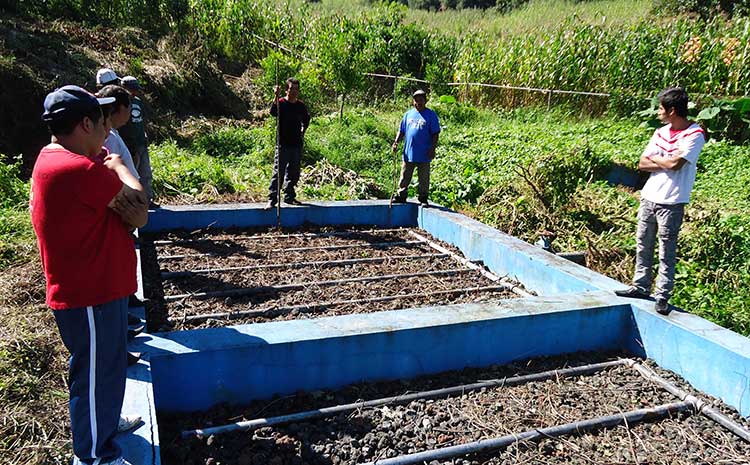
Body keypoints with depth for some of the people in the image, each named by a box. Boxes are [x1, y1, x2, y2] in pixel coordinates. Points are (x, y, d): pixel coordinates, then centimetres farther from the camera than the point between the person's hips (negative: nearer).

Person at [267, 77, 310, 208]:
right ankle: (272, 199, -5)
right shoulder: (281, 103, -7)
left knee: (293, 173, 12)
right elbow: (273, 112, -29)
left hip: (297, 144, 5)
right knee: (278, 172, -7)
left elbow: (306, 119, 28)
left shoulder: (301, 105, 9)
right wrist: (276, 97, -42)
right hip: (283, 144, -5)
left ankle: (289, 197, 23)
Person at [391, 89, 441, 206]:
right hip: (408, 153, 3)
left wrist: (433, 148, -10)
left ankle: (423, 199, 16)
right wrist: (396, 142, -1)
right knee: (404, 178, 10)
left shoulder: (431, 115, 0)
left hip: (424, 154, -3)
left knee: (423, 179, 6)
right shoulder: (408, 114, 10)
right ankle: (401, 196, 21)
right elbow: (401, 131, 14)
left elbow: (435, 134, -3)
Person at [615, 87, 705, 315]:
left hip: (671, 202, -7)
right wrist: (665, 163, -10)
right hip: (649, 196, 7)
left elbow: (676, 163, -21)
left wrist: (655, 159, -3)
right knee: (643, 245, 13)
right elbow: (642, 164, 6)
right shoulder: (661, 132, 12)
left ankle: (662, 296, 7)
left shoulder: (694, 134, -8)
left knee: (666, 253, -1)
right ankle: (640, 286, 24)